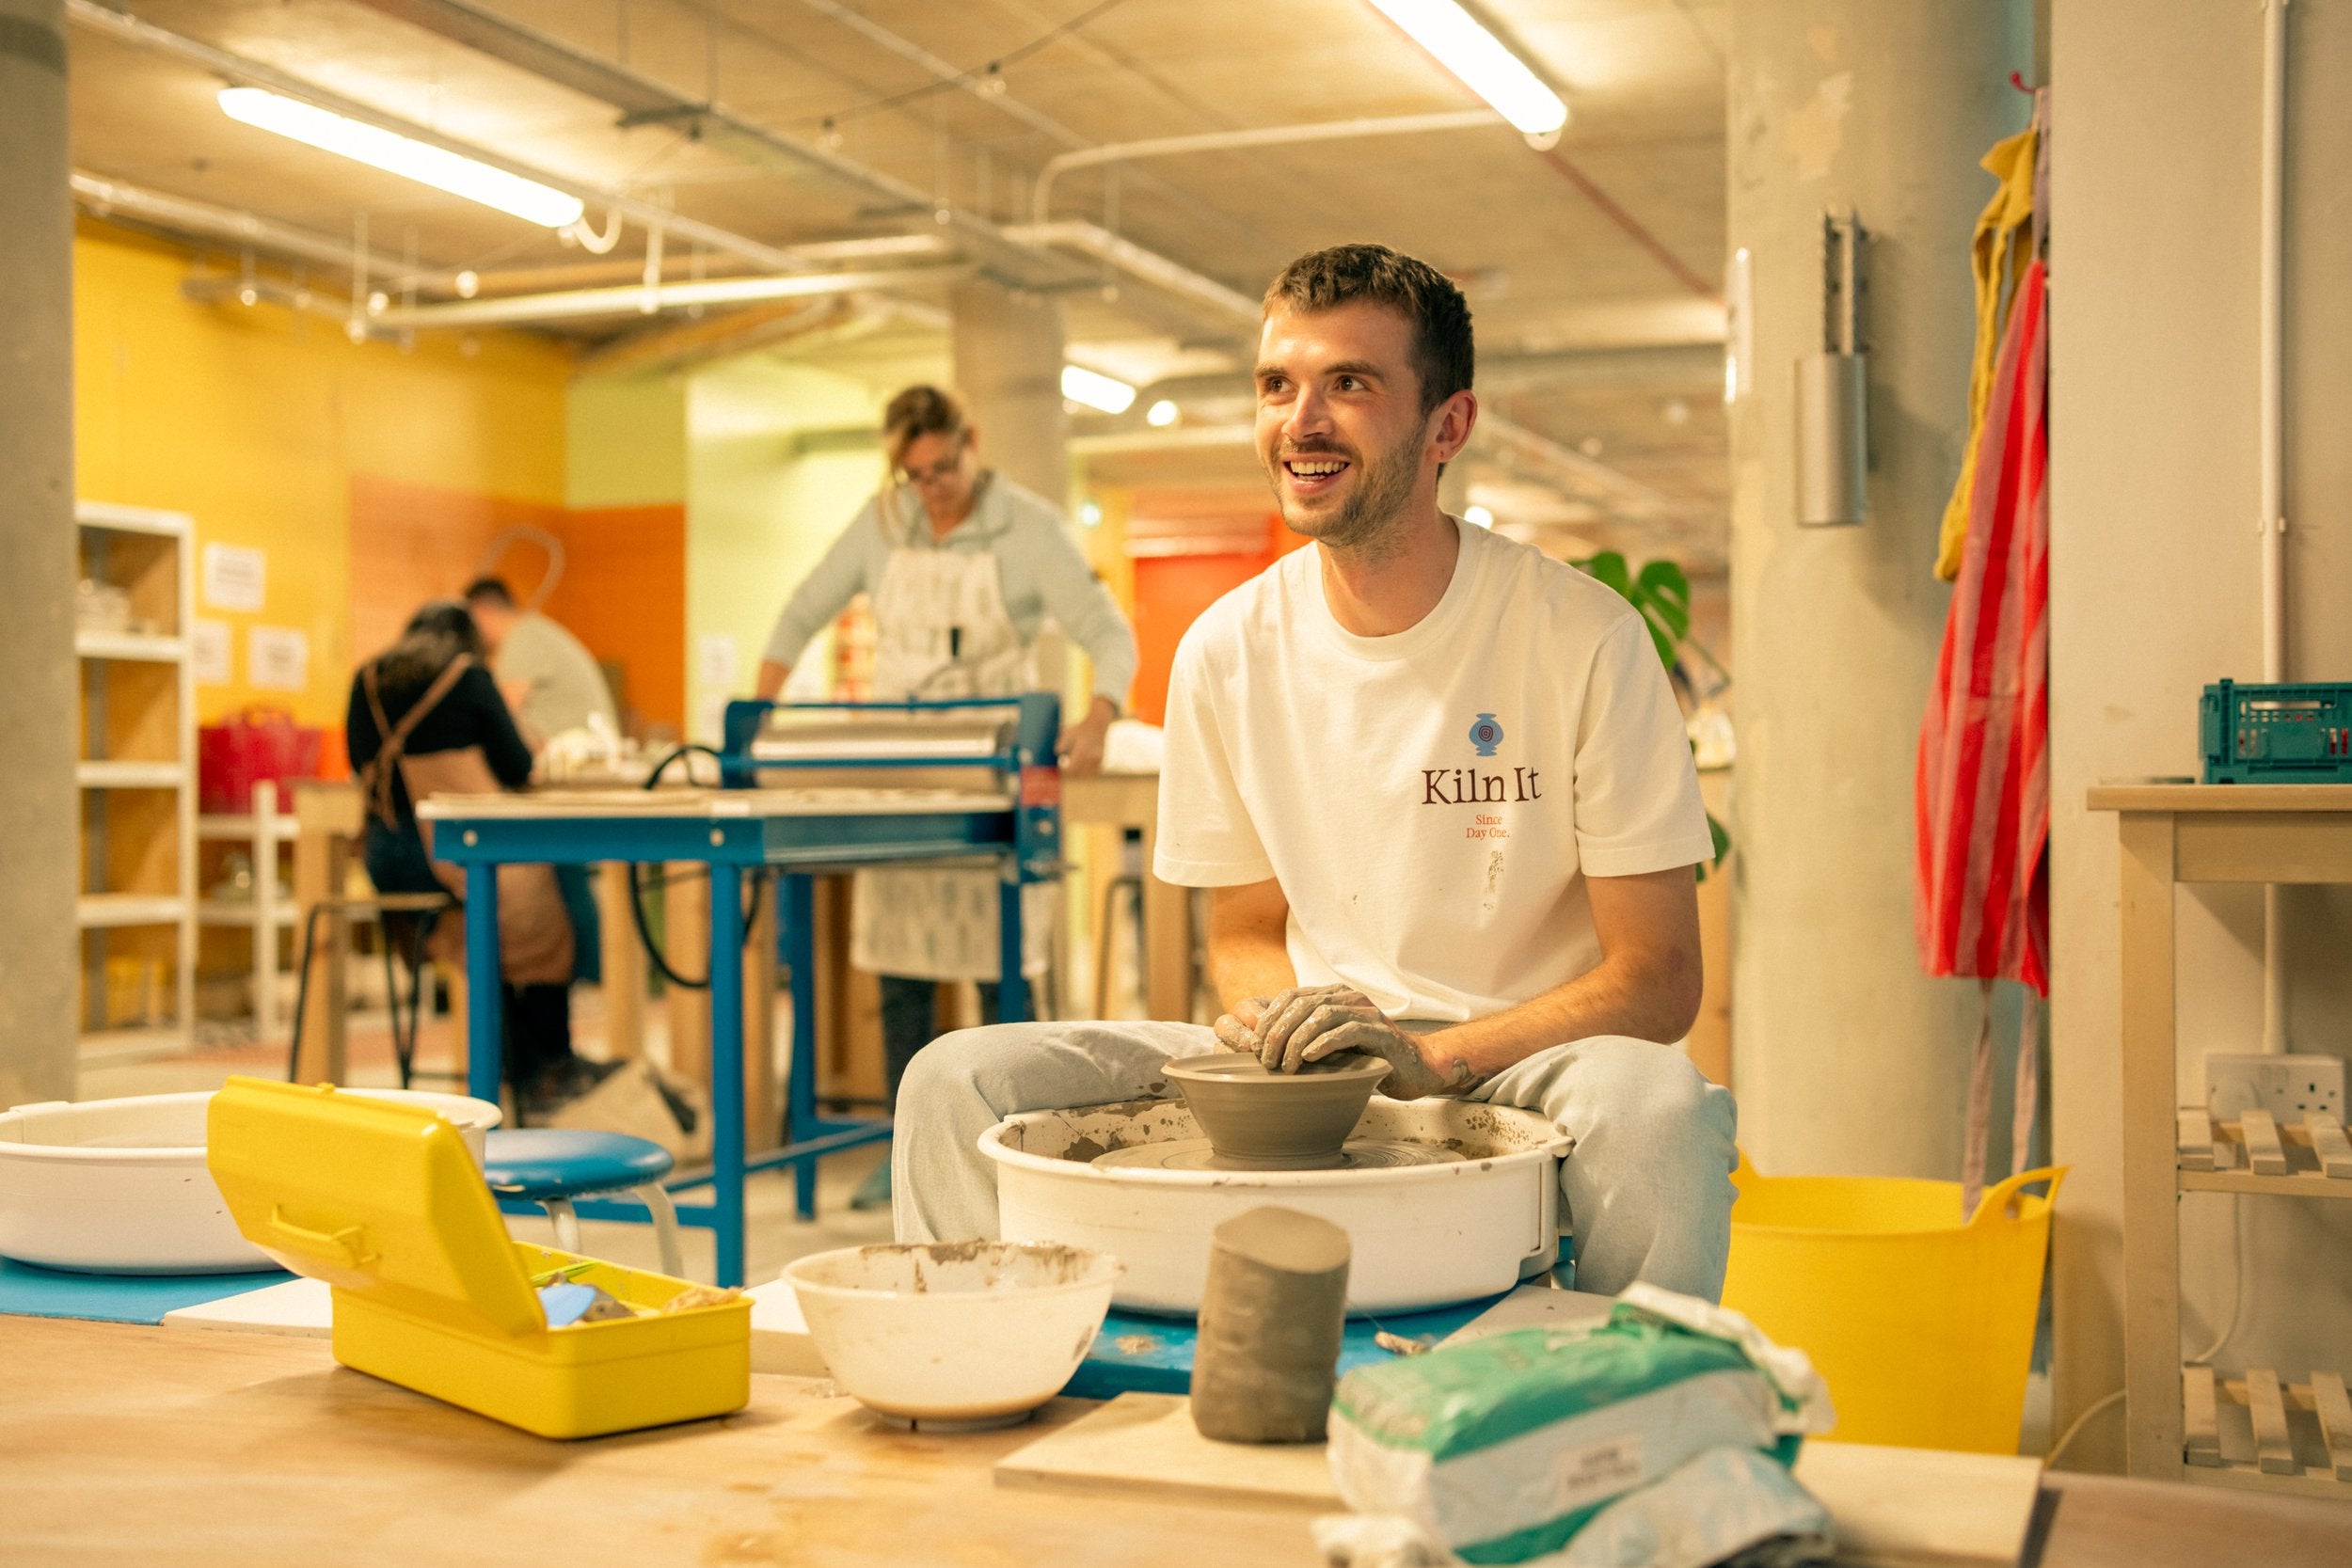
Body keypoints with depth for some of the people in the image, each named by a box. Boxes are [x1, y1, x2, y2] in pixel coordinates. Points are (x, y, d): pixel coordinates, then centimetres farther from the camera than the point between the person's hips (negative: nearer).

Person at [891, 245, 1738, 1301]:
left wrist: (1430, 1054, -25)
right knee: (960, 1080, -16)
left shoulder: (1583, 638, -11)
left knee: (1651, 1101, -38)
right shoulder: (1225, 651, 0)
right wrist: (1279, 1016, -10)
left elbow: (1658, 980, -10)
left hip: (1521, 1067, -3)